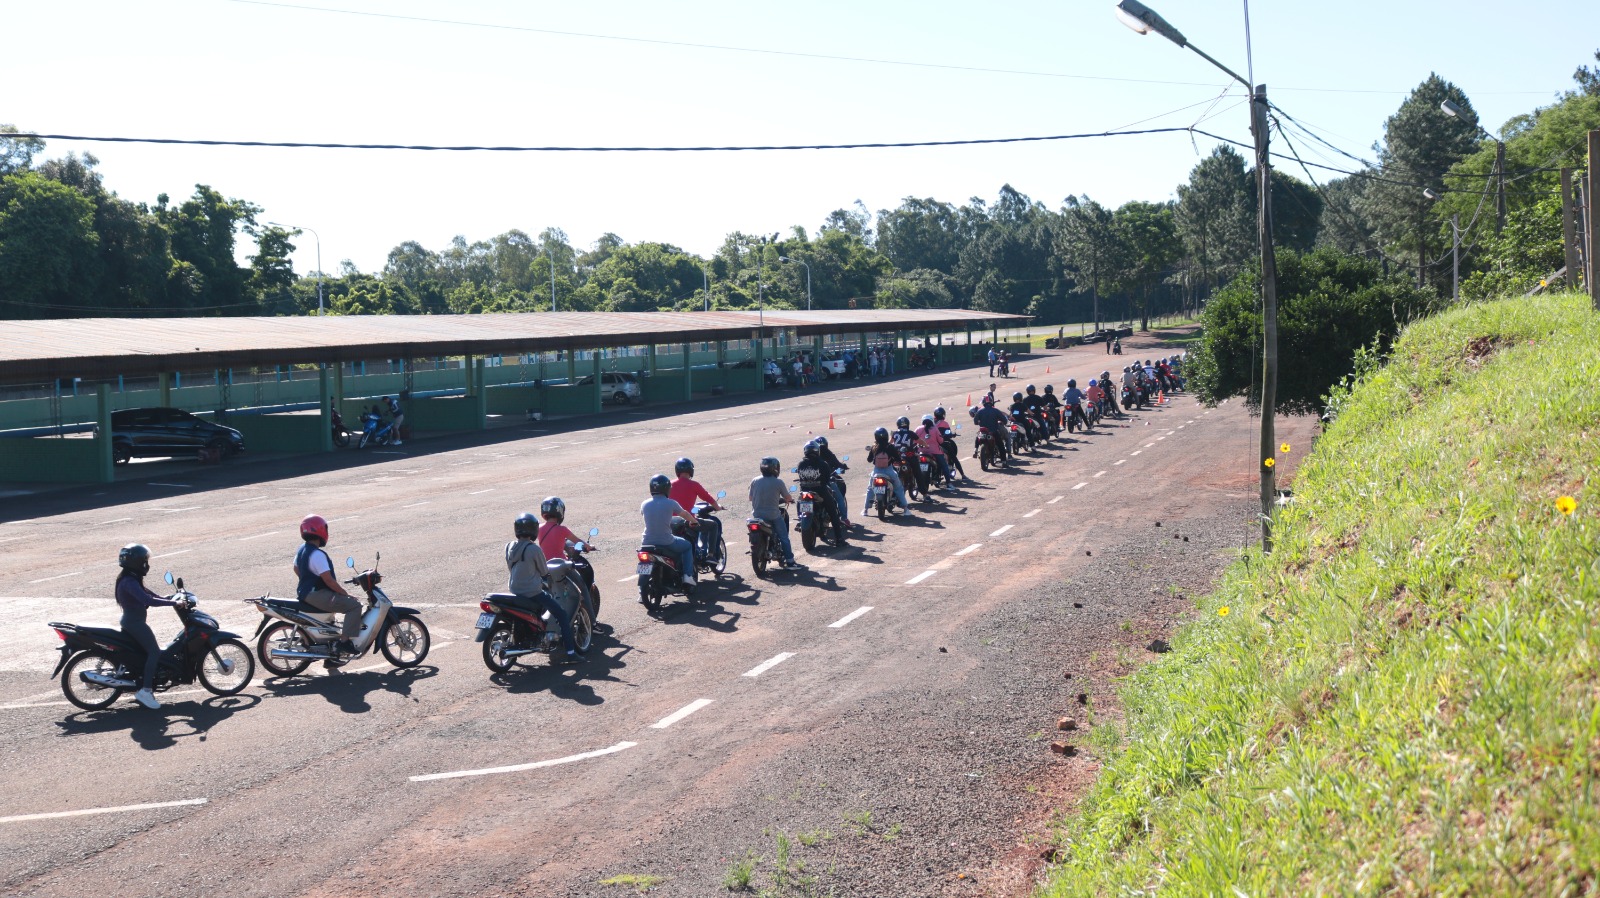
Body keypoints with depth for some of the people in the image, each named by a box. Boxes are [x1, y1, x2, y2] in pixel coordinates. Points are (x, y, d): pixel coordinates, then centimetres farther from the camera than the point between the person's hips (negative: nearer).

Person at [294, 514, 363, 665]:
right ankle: (344, 642, -18)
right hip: (316, 595, -11)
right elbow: (328, 580, -24)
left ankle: (330, 657, 33)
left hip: (305, 594, 11)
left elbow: (296, 569, 24)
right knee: (354, 605, -15)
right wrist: (346, 594, -17)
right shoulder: (317, 554, -22)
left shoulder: (302, 550, 9)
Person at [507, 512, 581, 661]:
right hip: (533, 592, -7)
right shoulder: (534, 549, -17)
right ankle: (571, 652, -8)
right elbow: (544, 572, -8)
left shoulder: (509, 547, 2)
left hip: (514, 592, 7)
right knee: (563, 615, 0)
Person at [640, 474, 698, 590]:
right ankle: (688, 576, 15)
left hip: (648, 542, 3)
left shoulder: (645, 504, 0)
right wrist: (694, 521, 31)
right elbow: (685, 514, 8)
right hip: (667, 543, -3)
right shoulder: (670, 504, -9)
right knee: (687, 546, 25)